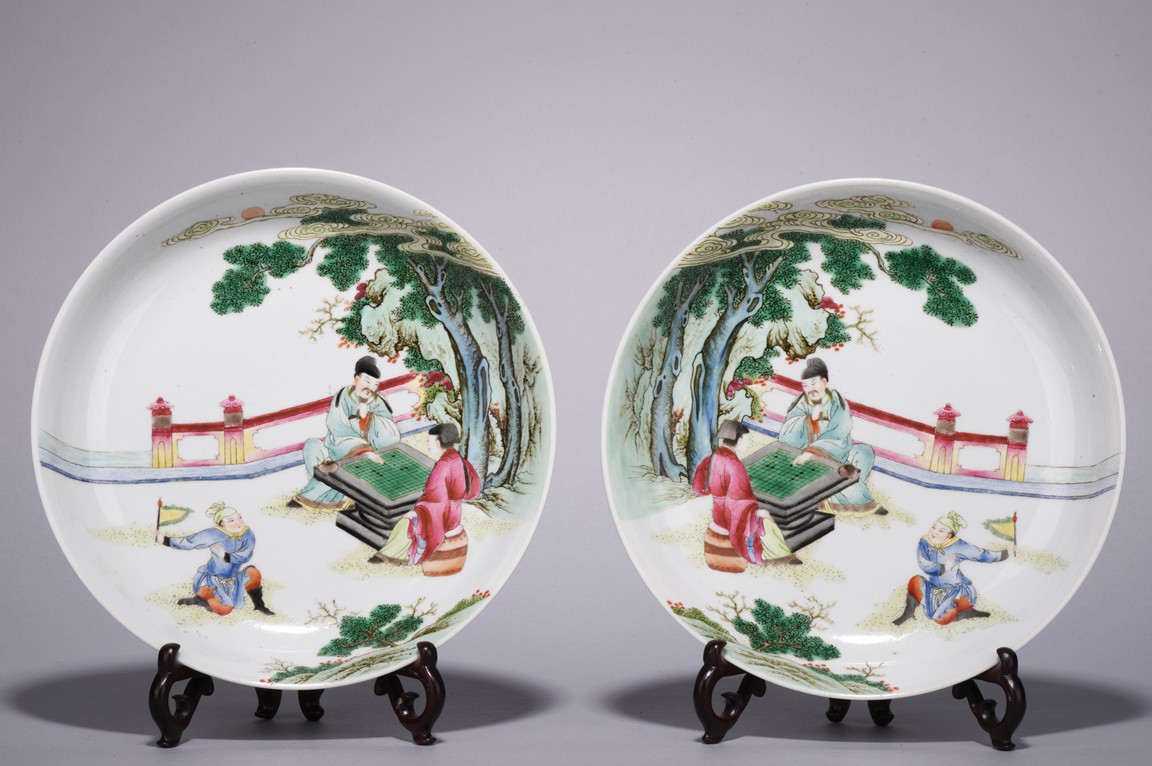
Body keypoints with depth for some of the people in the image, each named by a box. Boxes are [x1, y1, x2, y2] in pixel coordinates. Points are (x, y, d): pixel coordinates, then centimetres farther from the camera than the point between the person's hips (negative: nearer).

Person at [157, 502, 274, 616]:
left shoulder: (247, 535, -12)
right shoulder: (214, 534, -22)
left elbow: (245, 557, -23)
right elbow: (189, 543, -20)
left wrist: (225, 555, -34)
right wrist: (164, 540, -27)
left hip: (232, 579, 4)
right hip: (211, 579, -4)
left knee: (253, 573, -22)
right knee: (224, 609, -21)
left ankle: (259, 605, 1)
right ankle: (196, 599, 9)